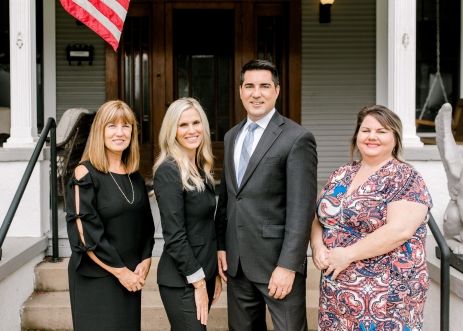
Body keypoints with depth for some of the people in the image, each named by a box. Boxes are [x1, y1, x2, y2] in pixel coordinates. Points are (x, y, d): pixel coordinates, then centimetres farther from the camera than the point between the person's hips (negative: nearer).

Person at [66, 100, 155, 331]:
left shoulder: (135, 178, 9)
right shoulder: (86, 175, -9)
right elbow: (84, 232, -14)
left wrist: (145, 261, -2)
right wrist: (120, 271, -11)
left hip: (131, 277, 6)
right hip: (95, 278, -5)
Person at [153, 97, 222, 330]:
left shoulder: (201, 168, 8)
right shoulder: (168, 171, -16)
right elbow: (174, 235, -19)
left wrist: (215, 272, 12)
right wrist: (198, 283, -16)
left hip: (204, 272, 8)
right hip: (182, 281, -8)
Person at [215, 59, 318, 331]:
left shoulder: (297, 138, -10)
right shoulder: (232, 136, 12)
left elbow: (301, 209, -15)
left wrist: (288, 265, -18)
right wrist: (221, 245, 8)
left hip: (278, 261, -6)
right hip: (236, 261, 6)